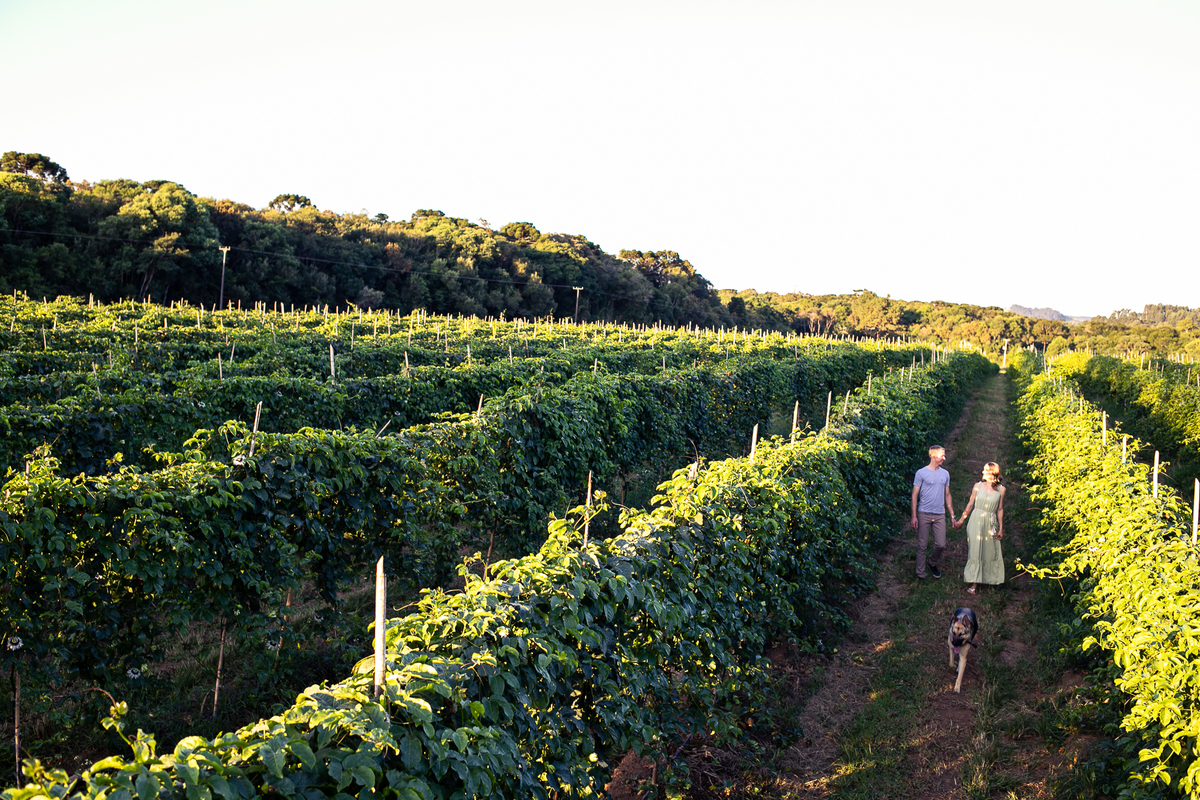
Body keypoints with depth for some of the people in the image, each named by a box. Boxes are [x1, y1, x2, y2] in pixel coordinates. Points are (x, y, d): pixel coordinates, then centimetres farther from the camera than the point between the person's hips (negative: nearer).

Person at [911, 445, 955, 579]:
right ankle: (920, 572, 14)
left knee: (941, 544, -1)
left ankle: (933, 564, 26)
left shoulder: (945, 474, 12)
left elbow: (947, 495, 19)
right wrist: (914, 516, -8)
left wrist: (952, 515, 16)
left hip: (940, 515, 4)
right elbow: (915, 495, -3)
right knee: (922, 545, 1)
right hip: (924, 514, -4)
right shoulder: (921, 473, -3)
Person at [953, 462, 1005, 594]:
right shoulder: (978, 486, 0)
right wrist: (961, 520, 5)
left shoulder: (1001, 490, 0)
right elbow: (970, 505, 5)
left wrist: (1001, 528, 5)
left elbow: (1000, 509, 5)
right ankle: (974, 582, 6)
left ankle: (989, 577, 25)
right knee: (975, 551, -1)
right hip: (976, 522, 0)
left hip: (991, 524, 0)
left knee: (991, 551, 7)